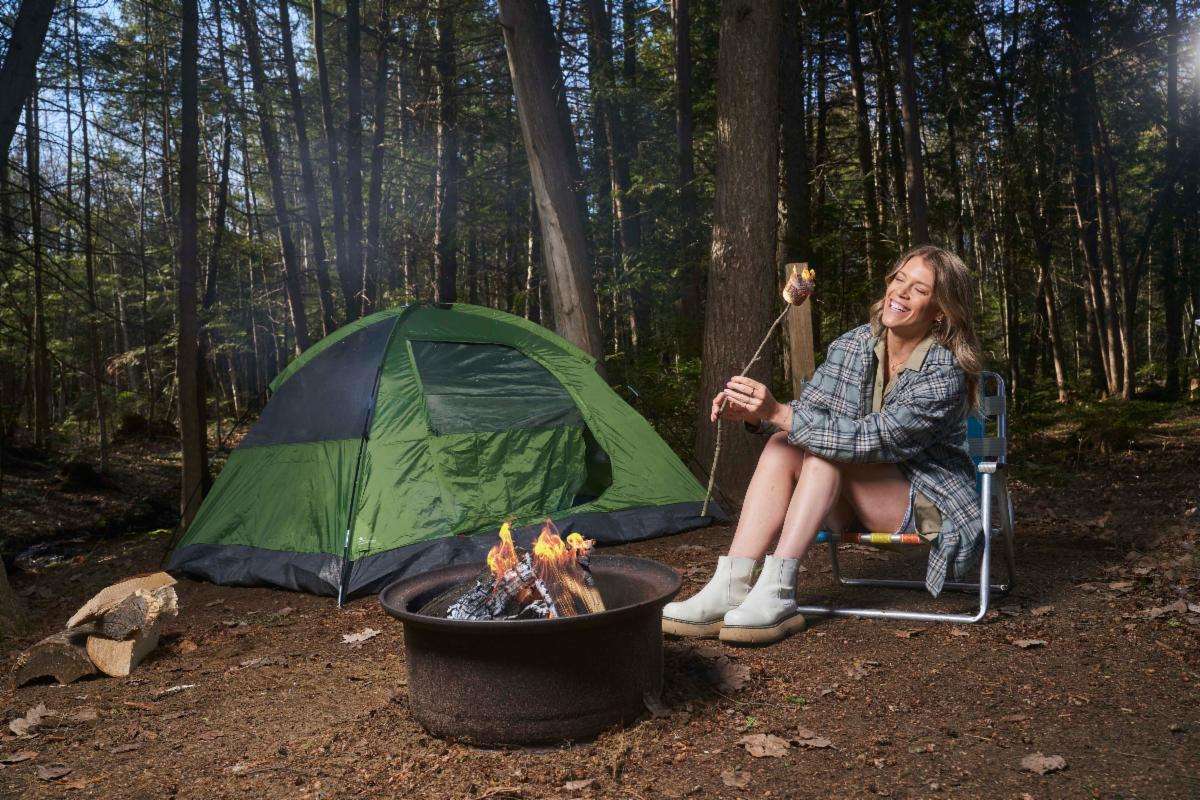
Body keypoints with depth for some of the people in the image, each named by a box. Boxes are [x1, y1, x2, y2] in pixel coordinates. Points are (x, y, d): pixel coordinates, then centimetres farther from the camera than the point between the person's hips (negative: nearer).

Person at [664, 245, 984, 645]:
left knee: (827, 450, -29)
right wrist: (754, 414, -21)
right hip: (855, 506, 6)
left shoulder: (944, 374, -22)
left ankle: (777, 593, -33)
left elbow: (871, 440, -32)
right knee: (782, 444, -21)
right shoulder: (852, 345, -2)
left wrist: (778, 413, -39)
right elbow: (809, 411, 0)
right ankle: (729, 588, -31)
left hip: (928, 507, -6)